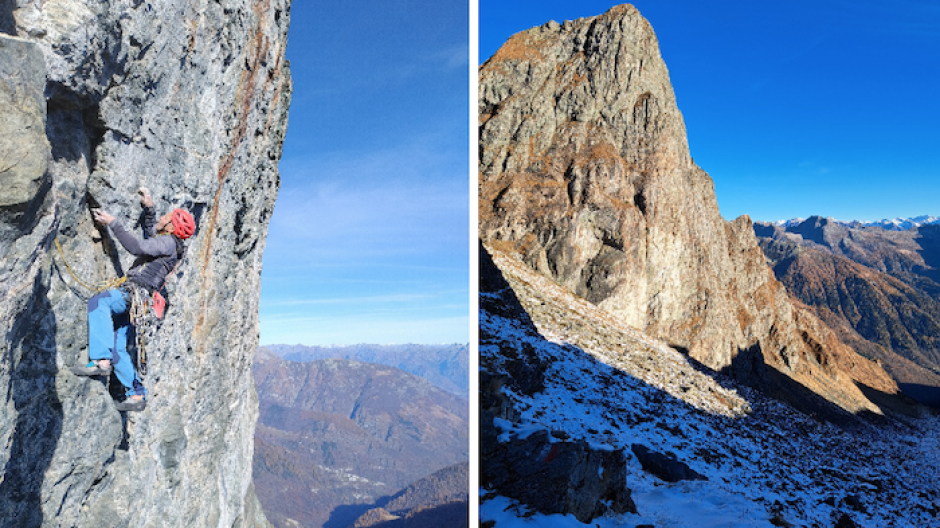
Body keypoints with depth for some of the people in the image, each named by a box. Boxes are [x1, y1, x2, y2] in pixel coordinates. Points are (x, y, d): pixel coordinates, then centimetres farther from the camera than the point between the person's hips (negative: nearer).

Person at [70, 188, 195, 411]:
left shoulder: (168, 242, -7)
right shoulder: (164, 242, 23)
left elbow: (137, 247, -22)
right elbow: (150, 233, 46)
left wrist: (113, 223, -16)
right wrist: (149, 207, 37)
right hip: (130, 298, 10)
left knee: (98, 301, -34)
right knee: (116, 349, 9)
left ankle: (102, 361, -40)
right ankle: (137, 395, 13)